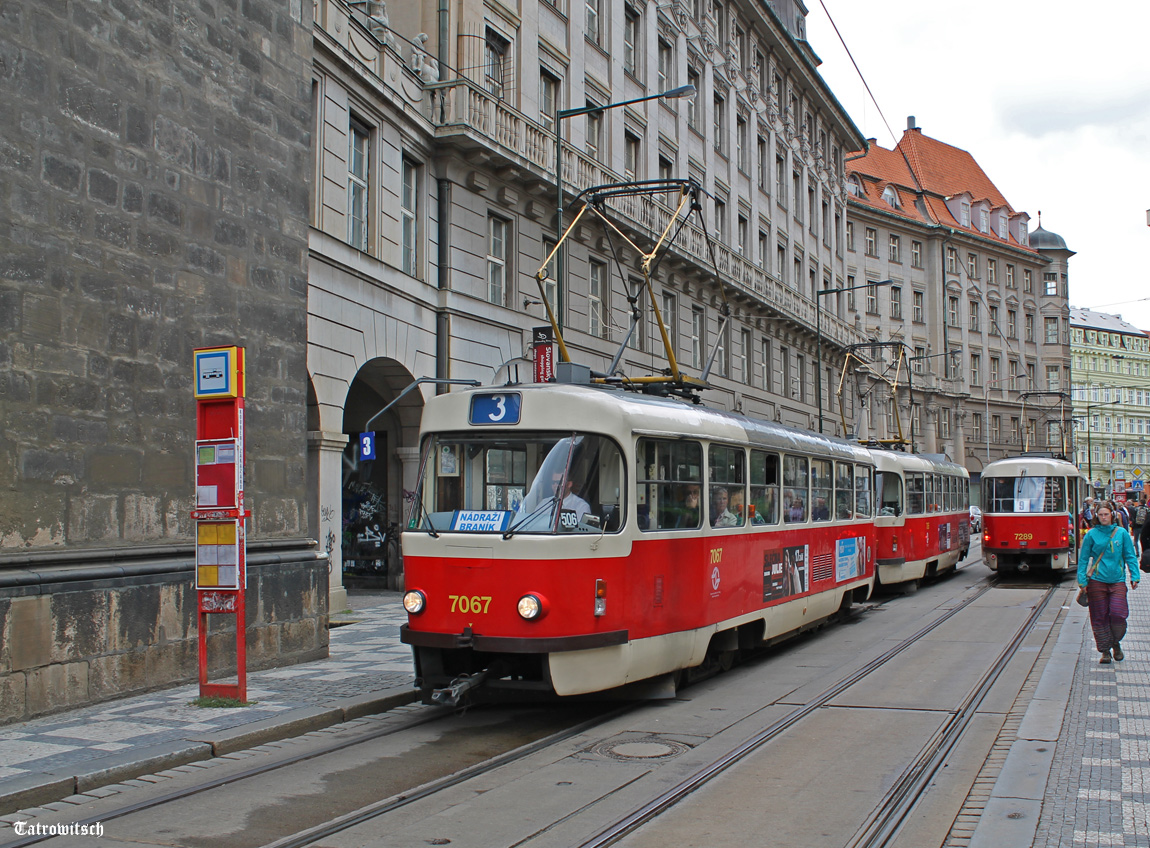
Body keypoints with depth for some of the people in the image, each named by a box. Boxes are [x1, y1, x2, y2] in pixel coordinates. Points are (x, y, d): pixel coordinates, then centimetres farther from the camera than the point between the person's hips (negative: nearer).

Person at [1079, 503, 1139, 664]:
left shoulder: (1122, 533, 4)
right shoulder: (1092, 535, 1)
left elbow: (1130, 556, 10)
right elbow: (1083, 559, 5)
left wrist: (1134, 576, 1)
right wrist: (1082, 580, 0)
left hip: (1117, 581, 0)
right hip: (1097, 580, 0)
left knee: (1118, 614, -10)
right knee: (1100, 617, 1)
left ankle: (1116, 644, 17)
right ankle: (1105, 651, 13)